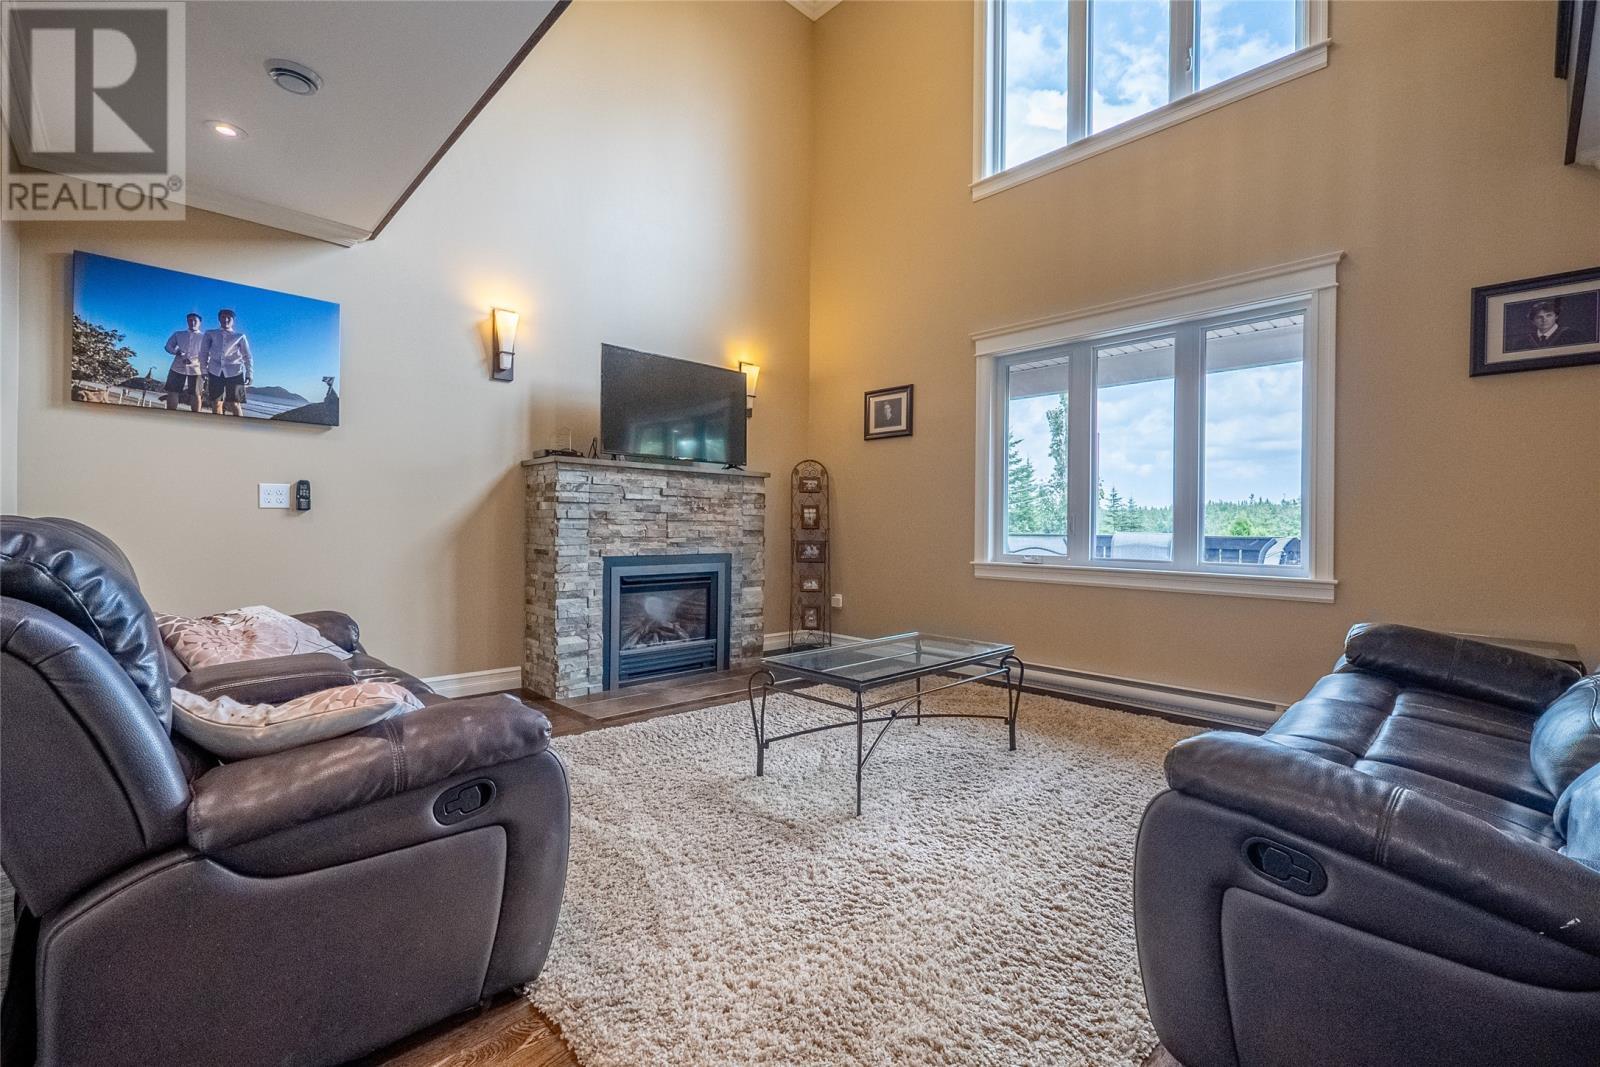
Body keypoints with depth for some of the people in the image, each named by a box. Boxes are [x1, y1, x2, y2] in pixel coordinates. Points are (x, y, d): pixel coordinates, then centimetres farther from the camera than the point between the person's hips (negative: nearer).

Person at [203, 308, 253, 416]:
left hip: (234, 373, -2)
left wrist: (249, 375, -1)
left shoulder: (240, 337, 9)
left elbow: (247, 357, 8)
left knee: (234, 404, -6)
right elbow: (204, 353, 12)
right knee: (216, 404, 3)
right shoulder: (210, 334, 13)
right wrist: (204, 371, 3)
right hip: (215, 372, 2)